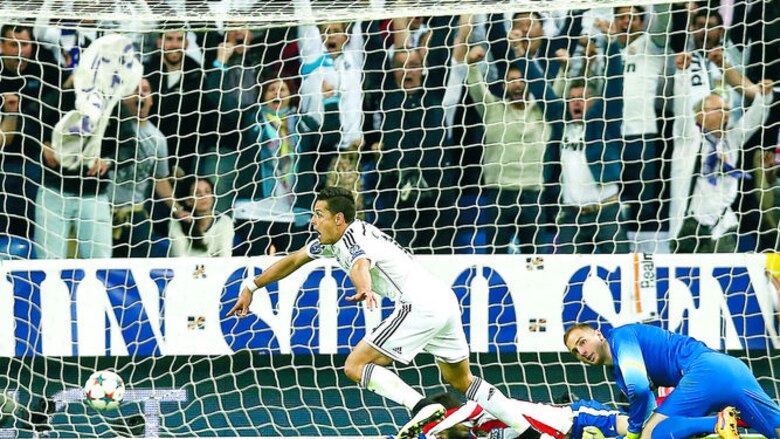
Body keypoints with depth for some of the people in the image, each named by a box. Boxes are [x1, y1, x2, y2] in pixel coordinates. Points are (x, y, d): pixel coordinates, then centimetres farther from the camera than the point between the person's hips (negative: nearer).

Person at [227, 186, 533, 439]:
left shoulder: (354, 239, -14)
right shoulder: (333, 240, 15)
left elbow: (360, 266, -38)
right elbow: (293, 260, 27)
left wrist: (364, 291, -59)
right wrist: (251, 287, 28)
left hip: (420, 305, -10)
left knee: (356, 366, -12)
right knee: (461, 381, 22)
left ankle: (421, 407, -29)